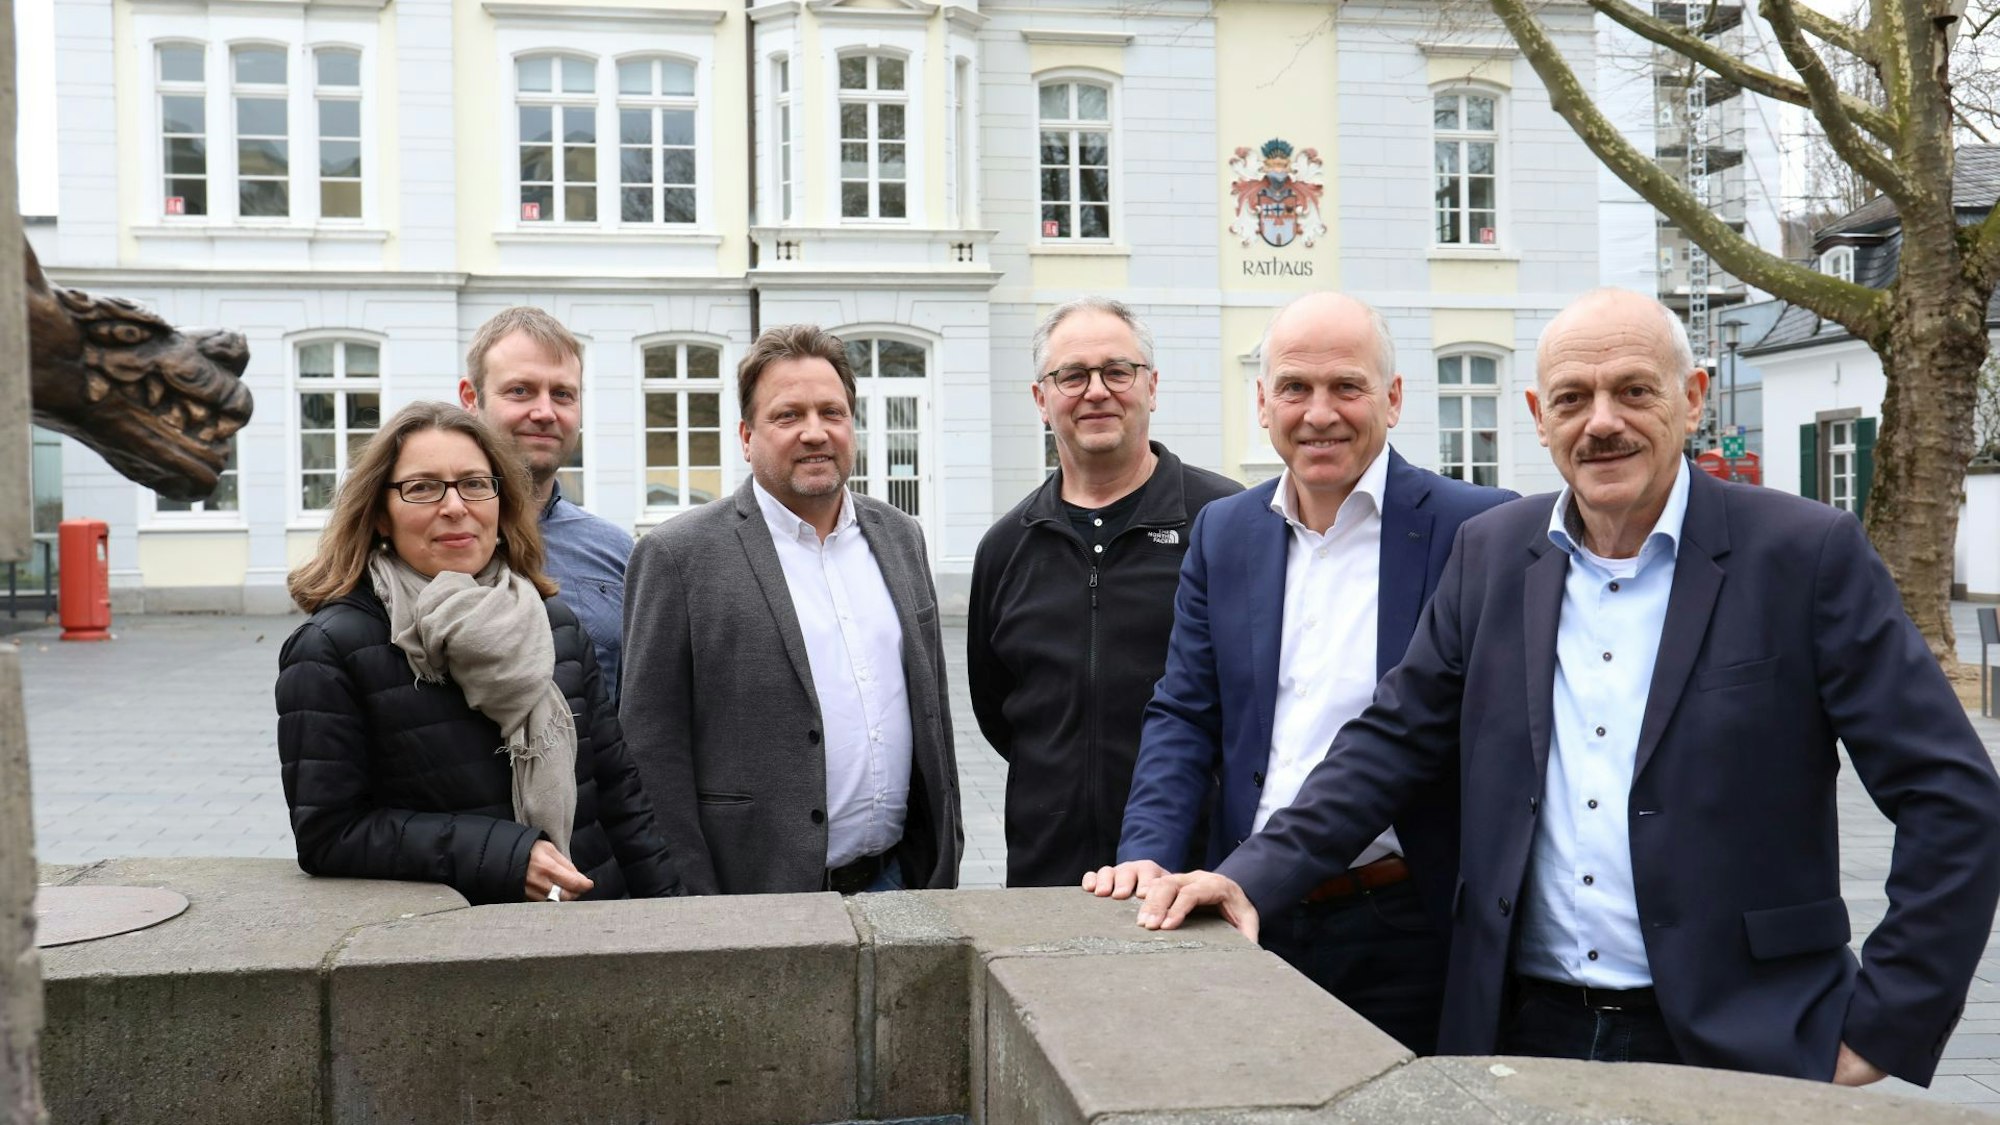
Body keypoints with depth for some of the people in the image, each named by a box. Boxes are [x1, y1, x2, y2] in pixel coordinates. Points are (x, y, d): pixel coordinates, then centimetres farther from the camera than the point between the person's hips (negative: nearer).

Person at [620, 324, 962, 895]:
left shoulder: (900, 537, 9)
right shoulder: (680, 555, -9)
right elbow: (656, 749, -10)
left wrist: (943, 860, 12)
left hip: (896, 879, 5)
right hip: (760, 896, -5)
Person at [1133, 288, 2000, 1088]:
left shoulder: (1808, 554, -8)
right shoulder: (1491, 553, 4)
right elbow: (1392, 742, 5)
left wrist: (1879, 1031, -8)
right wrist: (1253, 876, -7)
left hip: (1736, 1049, -3)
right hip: (1523, 1033, 3)